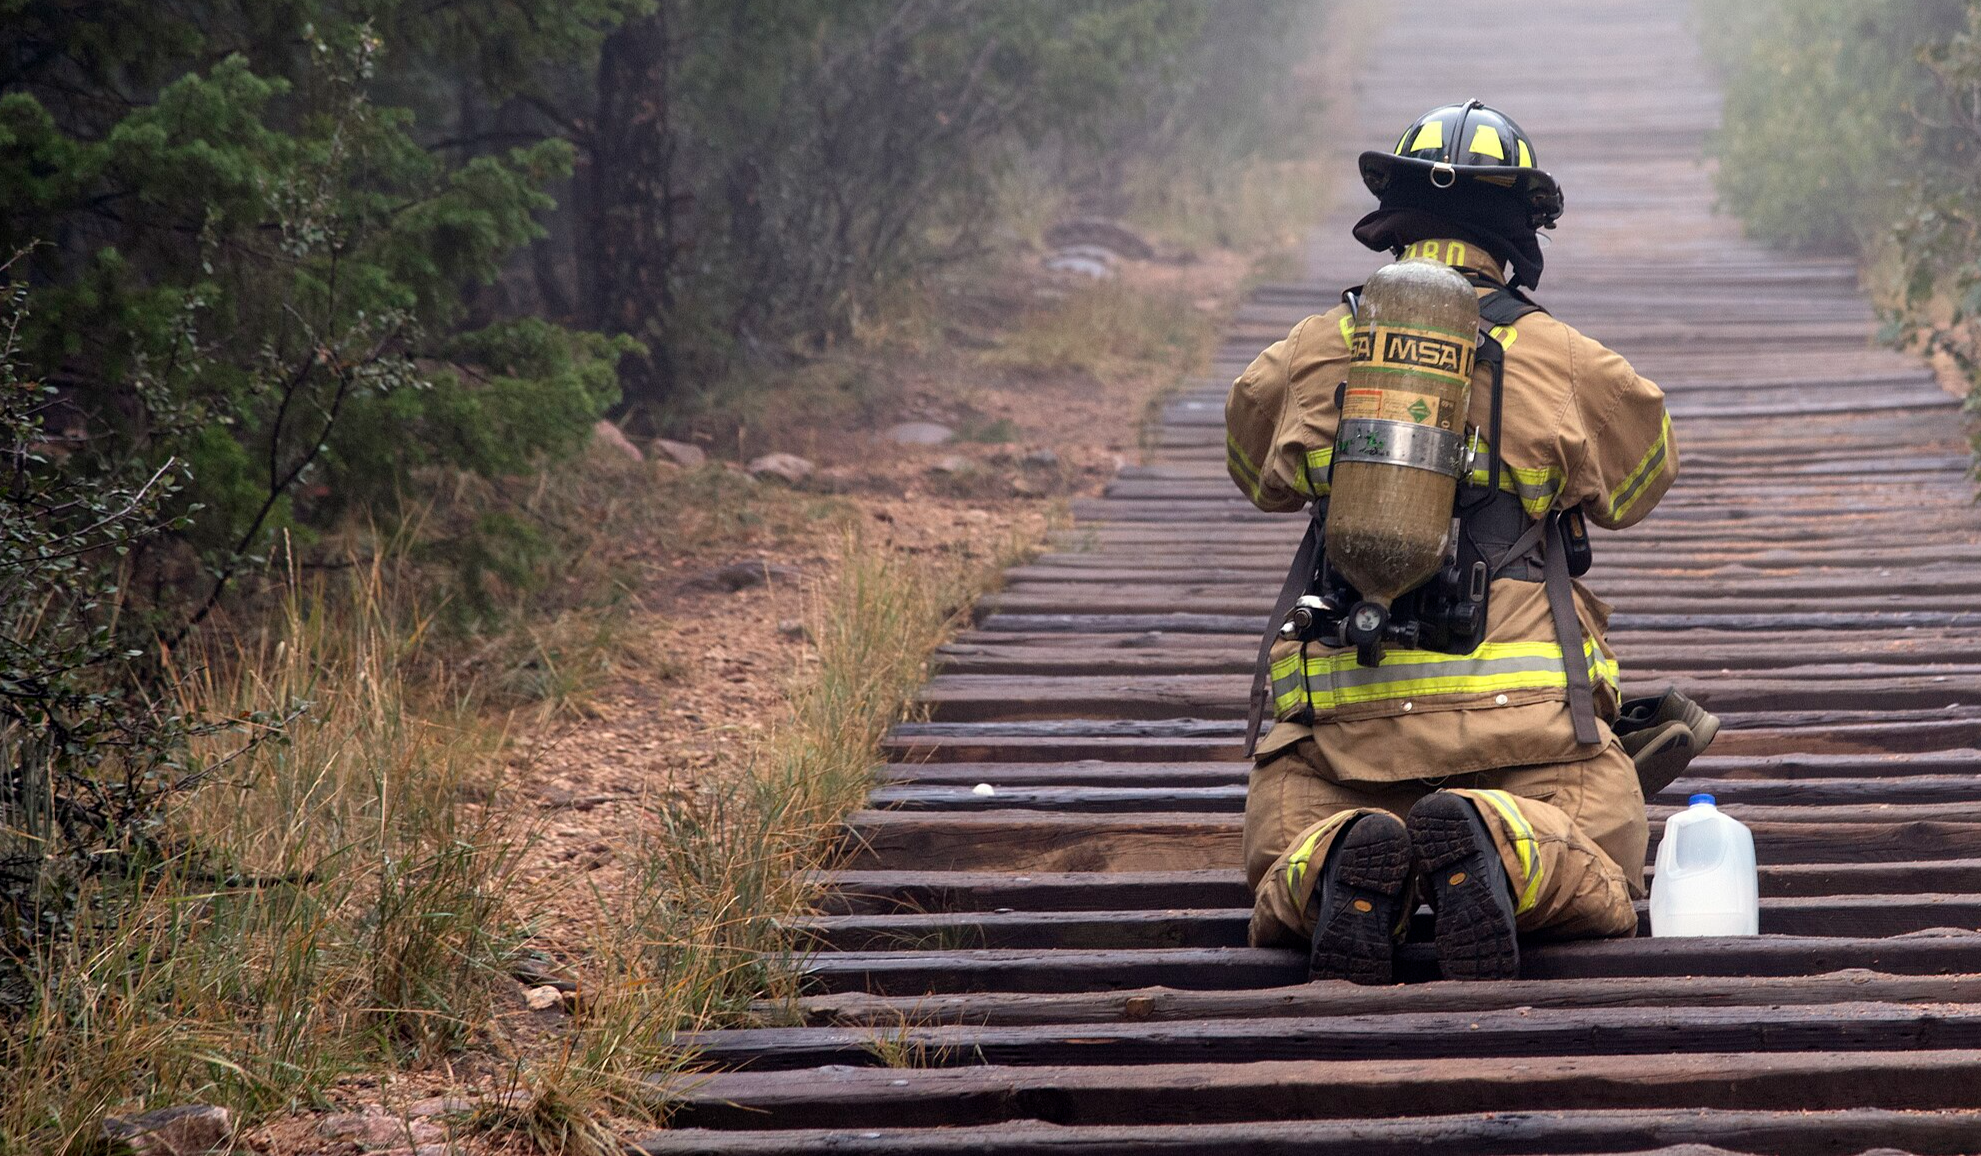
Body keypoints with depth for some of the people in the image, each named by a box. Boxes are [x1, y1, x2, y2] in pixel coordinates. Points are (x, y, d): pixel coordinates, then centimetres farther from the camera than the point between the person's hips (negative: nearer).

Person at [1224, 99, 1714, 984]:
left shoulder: (1308, 355, 11)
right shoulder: (1563, 360, 8)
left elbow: (1256, 476, 32)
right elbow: (1642, 480, 27)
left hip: (1333, 702, 1)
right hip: (1519, 705, -1)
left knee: (1283, 891, 12)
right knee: (1599, 891, 5)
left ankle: (1342, 860, -27)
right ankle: (1498, 842, -31)